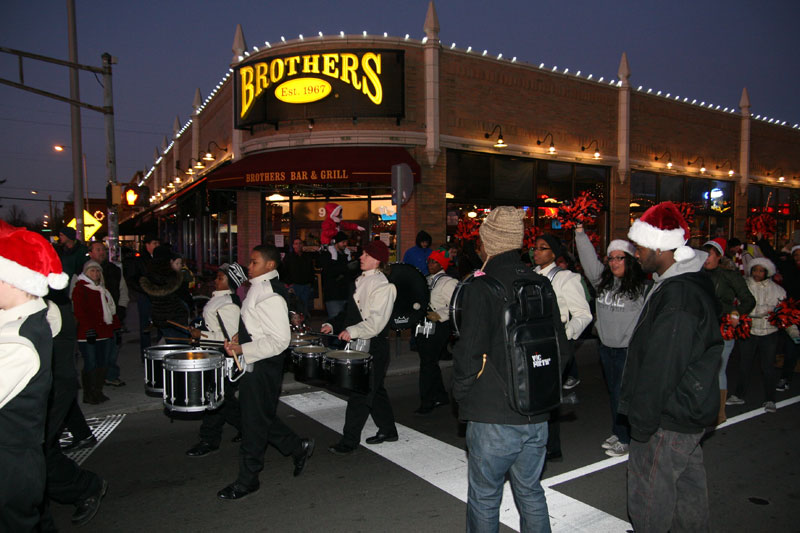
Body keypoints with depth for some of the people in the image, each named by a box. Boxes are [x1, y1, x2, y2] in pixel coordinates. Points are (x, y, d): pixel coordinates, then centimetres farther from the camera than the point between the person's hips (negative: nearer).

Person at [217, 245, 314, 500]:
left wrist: (243, 349, -24)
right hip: (251, 365, 10)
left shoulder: (271, 296, -21)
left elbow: (280, 340, -24)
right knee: (261, 417, 19)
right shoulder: (257, 288, 9)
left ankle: (247, 481, 20)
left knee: (255, 422, 4)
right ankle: (299, 448, 35)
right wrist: (240, 337, 6)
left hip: (262, 367, -10)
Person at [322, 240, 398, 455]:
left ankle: (349, 441, 7)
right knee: (375, 390, 19)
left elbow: (376, 321, -23)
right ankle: (388, 430, 34)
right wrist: (333, 325, 8)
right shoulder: (361, 281, 12)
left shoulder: (383, 286, -15)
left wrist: (352, 331, -31)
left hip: (373, 348, -9)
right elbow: (350, 311, 20)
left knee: (360, 393, -3)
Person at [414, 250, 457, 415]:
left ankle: (426, 402, 3)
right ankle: (441, 396, 29)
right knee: (429, 362, 15)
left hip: (438, 326, -8)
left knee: (428, 363, -7)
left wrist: (439, 316, -20)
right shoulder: (426, 280, 16)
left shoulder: (448, 282, -9)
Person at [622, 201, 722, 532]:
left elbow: (660, 368, -26)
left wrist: (642, 422, -17)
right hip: (690, 412, 10)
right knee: (688, 485, 24)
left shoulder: (677, 297, -26)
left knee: (651, 493, 4)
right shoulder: (692, 282, 8)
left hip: (668, 419, -10)